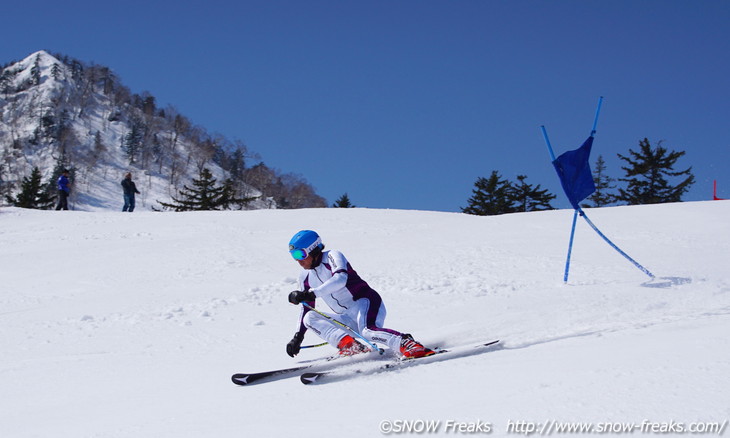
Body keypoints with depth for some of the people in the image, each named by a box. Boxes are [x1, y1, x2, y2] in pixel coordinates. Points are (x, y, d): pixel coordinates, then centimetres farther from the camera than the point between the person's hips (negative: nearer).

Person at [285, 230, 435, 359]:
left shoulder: (332, 256, -8)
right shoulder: (305, 278, 15)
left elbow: (340, 278, -28)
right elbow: (307, 308, 25)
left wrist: (312, 293, -33)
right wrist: (298, 337, 19)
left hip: (364, 302, -8)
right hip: (348, 320, 8)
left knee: (367, 331, -37)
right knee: (309, 318, -11)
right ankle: (348, 344, -27)